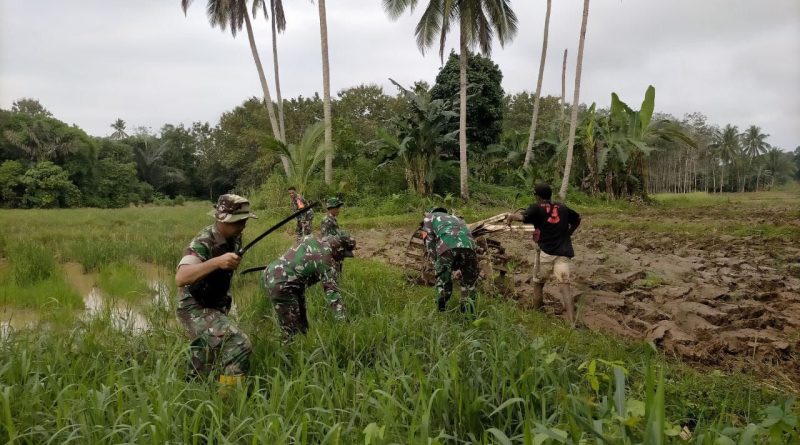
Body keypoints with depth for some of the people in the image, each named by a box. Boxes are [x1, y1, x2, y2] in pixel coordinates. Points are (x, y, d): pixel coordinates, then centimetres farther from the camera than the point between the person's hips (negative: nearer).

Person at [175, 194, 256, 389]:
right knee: (239, 346, -27)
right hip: (195, 310, -8)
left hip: (215, 307, 9)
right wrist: (216, 261, -53)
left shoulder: (234, 238, -2)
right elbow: (180, 278, -44)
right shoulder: (203, 243, -26)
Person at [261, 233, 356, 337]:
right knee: (293, 331, -3)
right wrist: (341, 319, -17)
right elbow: (332, 293, -17)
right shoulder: (328, 264, -13)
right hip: (281, 286, -9)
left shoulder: (310, 239, 7)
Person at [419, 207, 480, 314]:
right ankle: (469, 314, 18)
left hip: (447, 246, -4)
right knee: (469, 282, 20)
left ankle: (441, 313, 14)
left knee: (442, 281, 14)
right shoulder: (456, 218, 45)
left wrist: (436, 265, 20)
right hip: (468, 245, 4)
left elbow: (430, 242, 18)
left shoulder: (429, 217, 31)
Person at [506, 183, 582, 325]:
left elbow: (522, 217, -19)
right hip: (564, 252, 3)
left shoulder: (537, 207, -1)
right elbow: (577, 219, 29)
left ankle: (536, 308, 35)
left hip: (546, 252, -3)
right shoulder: (562, 207, 15)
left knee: (538, 281, 19)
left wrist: (511, 216, 0)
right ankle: (572, 322, -17)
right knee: (564, 284, -7)